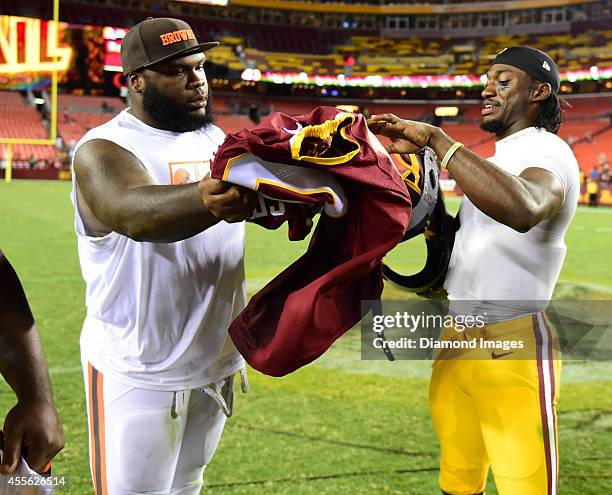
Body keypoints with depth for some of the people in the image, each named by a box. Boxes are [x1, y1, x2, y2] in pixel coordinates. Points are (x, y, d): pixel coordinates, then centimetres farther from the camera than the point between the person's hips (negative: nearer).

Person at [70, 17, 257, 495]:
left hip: (217, 361, 6)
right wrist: (204, 201, -57)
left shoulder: (216, 140, 7)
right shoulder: (104, 150, -15)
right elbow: (136, 213, -36)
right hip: (138, 375, -6)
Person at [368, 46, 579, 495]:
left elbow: (522, 210, -35)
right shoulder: (496, 161, 20)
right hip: (458, 340, 9)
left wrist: (435, 139, -28)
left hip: (513, 347, -9)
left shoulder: (547, 152, -11)